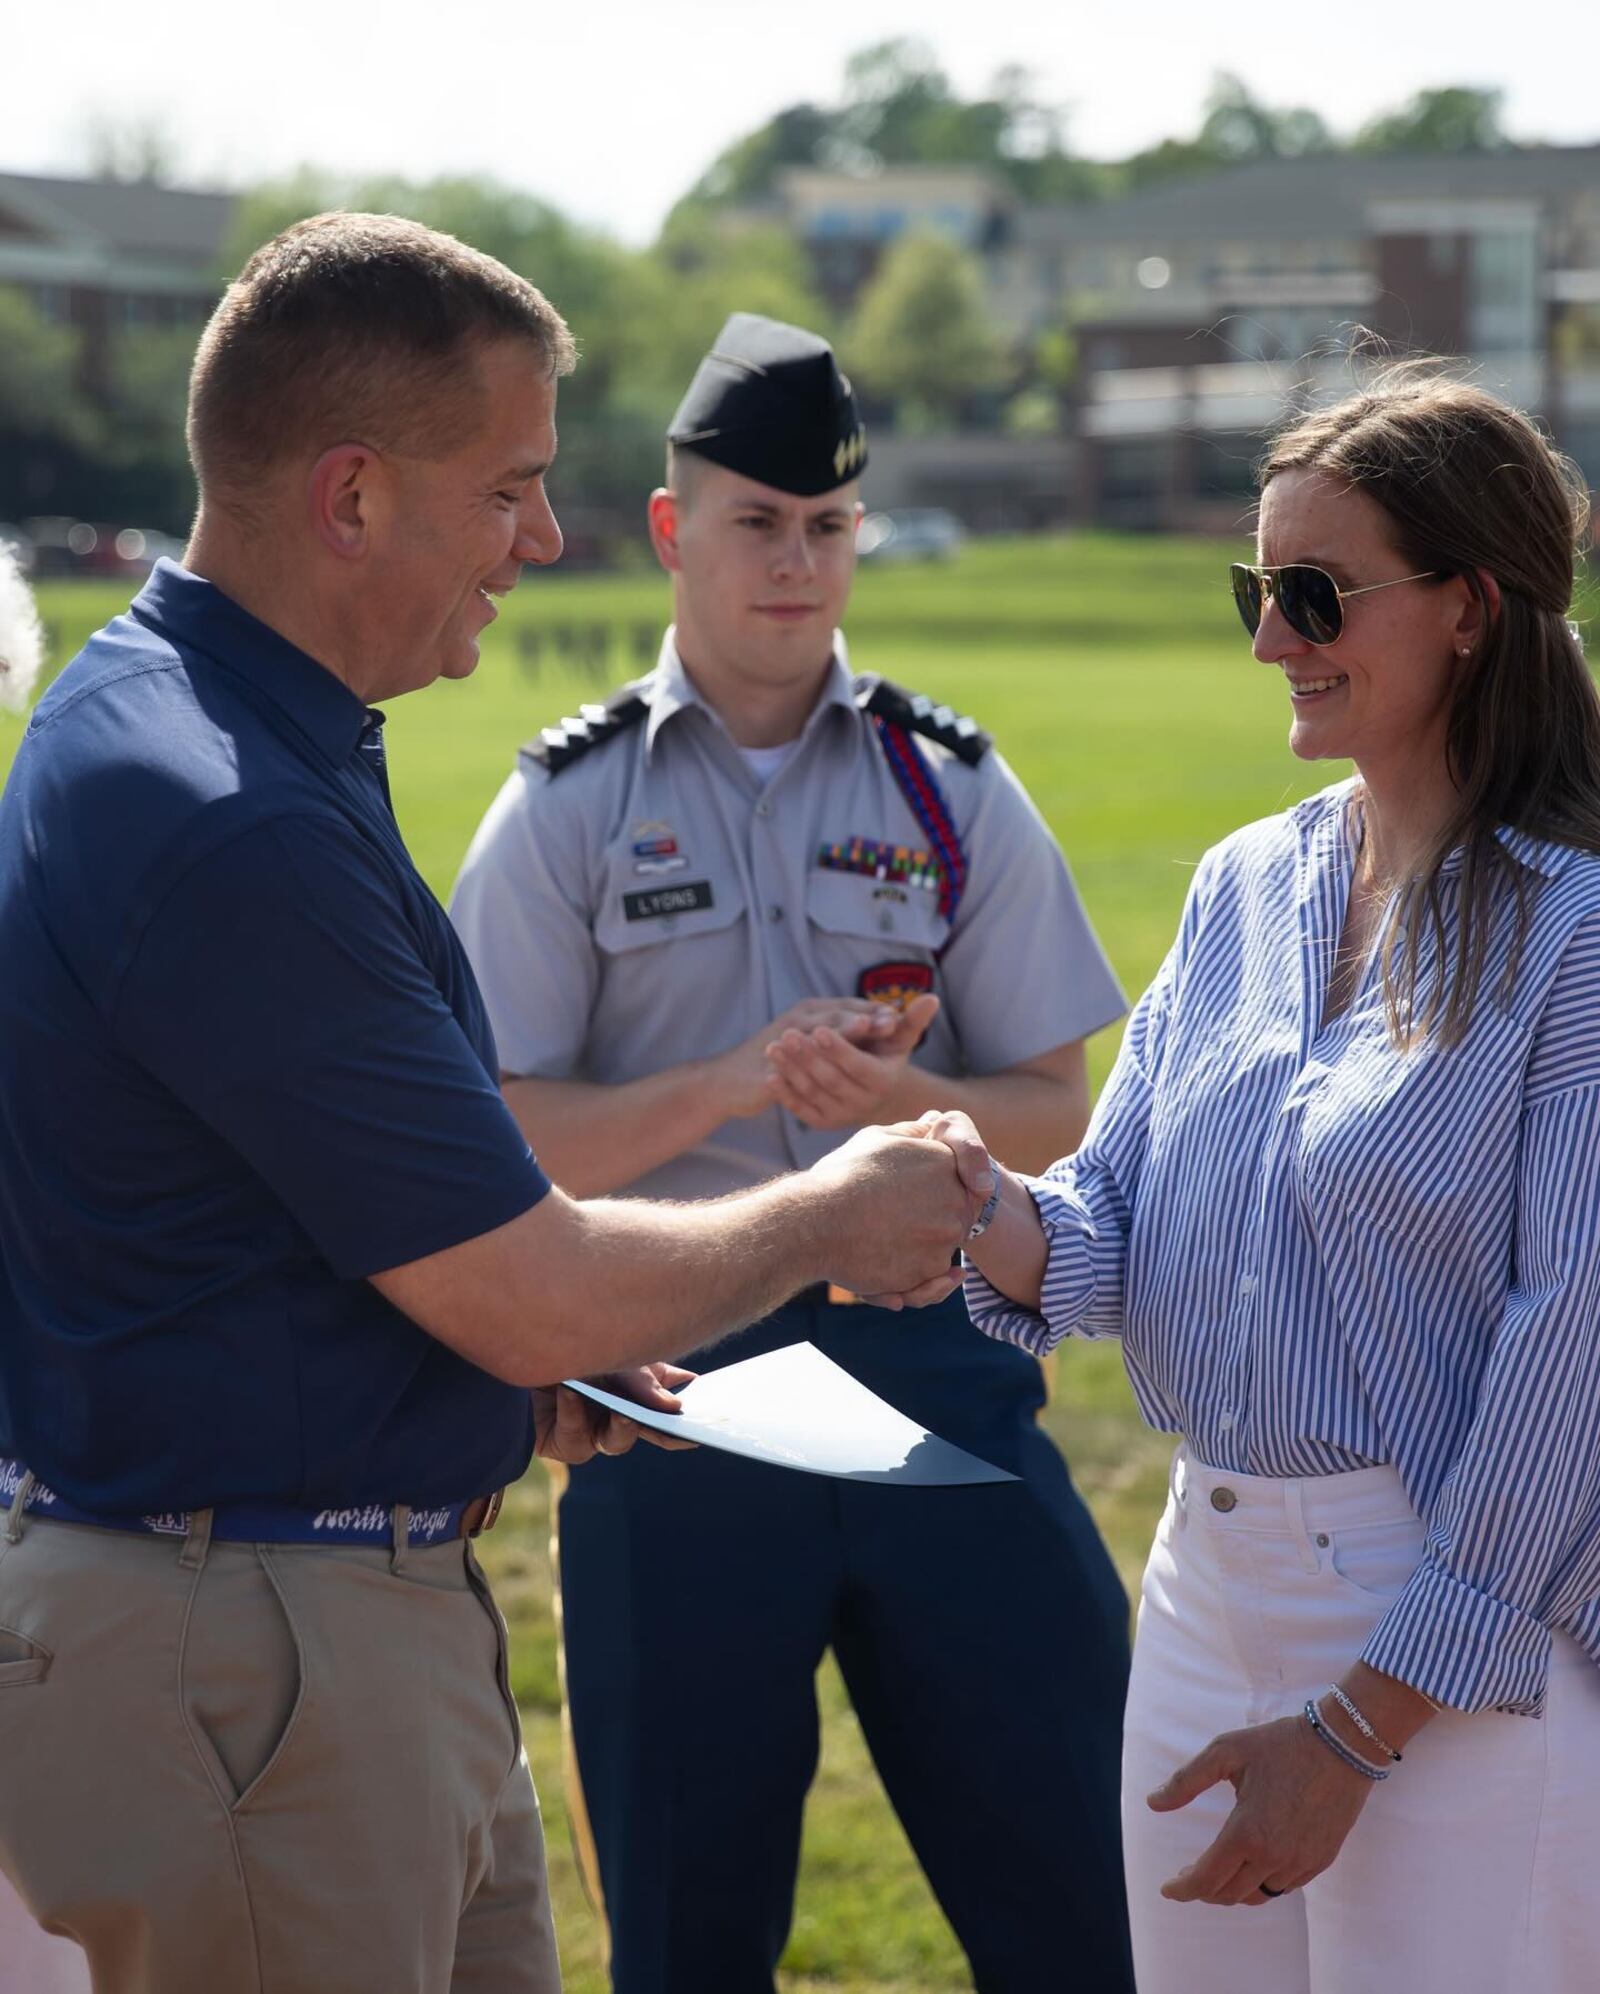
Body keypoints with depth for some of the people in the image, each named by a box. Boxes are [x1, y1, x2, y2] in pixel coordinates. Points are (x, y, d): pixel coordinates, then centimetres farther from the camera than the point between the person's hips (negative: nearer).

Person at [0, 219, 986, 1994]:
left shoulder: (155, 719, 10)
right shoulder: (226, 831, -25)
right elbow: (541, 1299, -21)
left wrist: (519, 1358, 11)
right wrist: (834, 1216, -4)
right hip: (240, 1658, -10)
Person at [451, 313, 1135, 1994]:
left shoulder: (950, 787, 7)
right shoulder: (567, 807, 3)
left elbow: (1053, 1111, 6)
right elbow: (506, 1140, -3)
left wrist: (899, 1096, -14)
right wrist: (737, 1082, -16)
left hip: (929, 1352, 1)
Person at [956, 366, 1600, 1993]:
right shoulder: (1245, 885, 9)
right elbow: (1110, 1232, 9)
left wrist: (1361, 1729, -14)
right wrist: (982, 1214, -15)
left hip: (1465, 1644, -6)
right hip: (1210, 1592, 6)